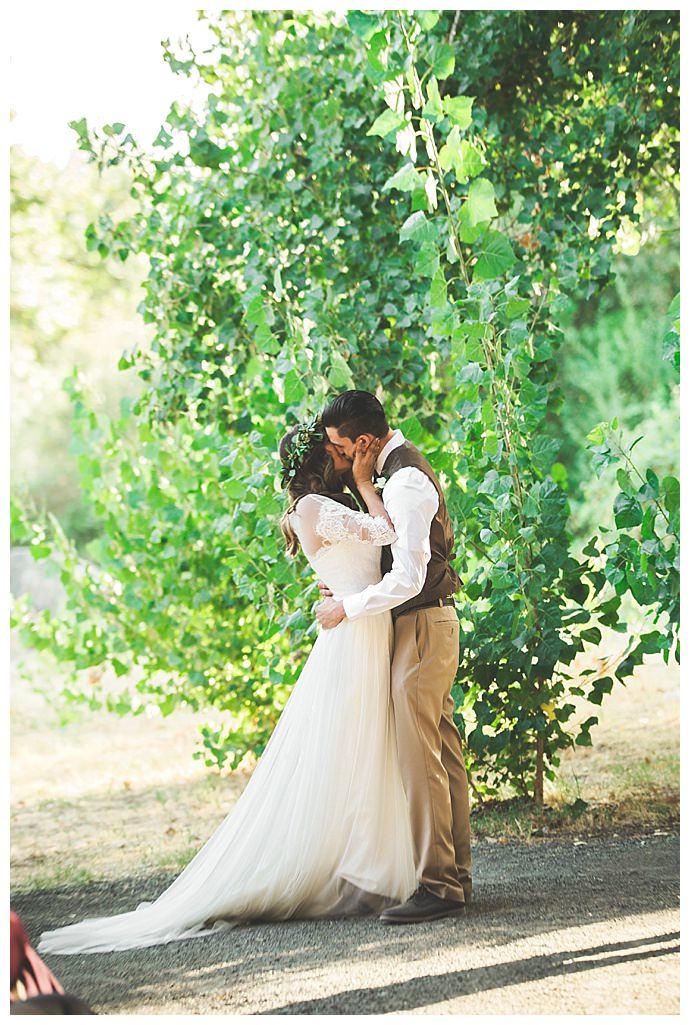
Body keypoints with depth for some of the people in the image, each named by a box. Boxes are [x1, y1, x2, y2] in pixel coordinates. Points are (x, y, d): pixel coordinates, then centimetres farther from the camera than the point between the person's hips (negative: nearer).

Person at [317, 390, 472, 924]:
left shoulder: (406, 483, -19)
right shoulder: (407, 466, 14)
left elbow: (408, 579, -24)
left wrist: (347, 607, -15)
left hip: (422, 627, -10)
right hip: (431, 624, 10)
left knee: (421, 759, -9)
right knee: (443, 752, 12)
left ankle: (438, 885, -8)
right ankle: (457, 873, 18)